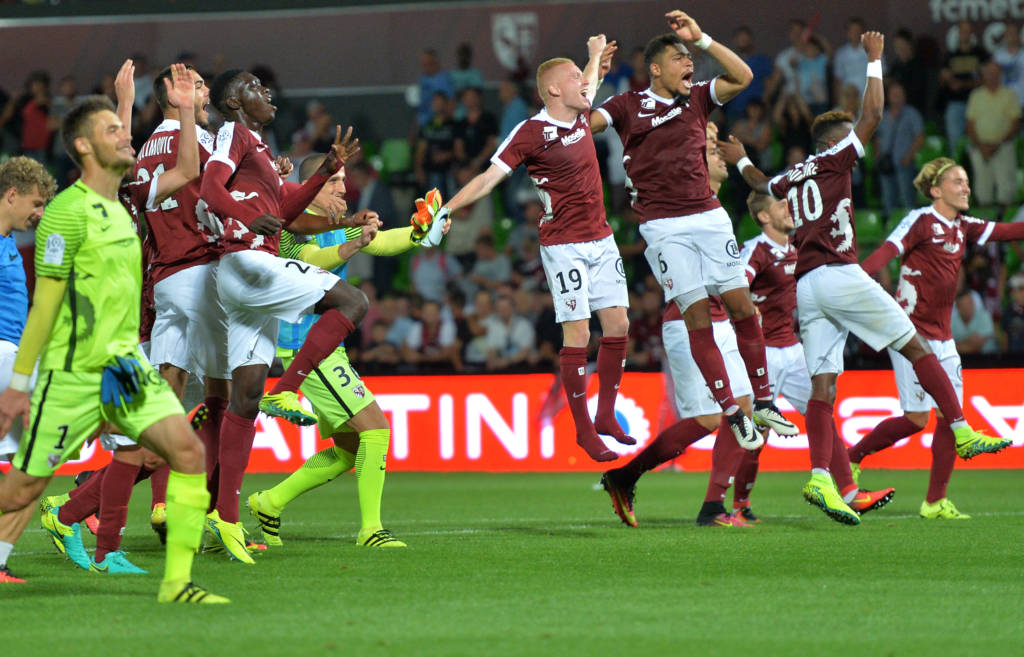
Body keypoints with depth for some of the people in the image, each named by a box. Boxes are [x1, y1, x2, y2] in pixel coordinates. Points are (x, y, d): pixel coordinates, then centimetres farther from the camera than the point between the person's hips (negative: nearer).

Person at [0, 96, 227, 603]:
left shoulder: (120, 212, 14)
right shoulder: (67, 211, -12)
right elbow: (45, 301, -12)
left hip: (123, 367, 7)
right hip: (72, 373, -7)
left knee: (187, 449, -11)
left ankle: (176, 582, -8)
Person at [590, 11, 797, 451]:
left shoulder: (696, 99, 12)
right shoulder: (628, 106, 3)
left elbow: (742, 77, 1)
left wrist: (700, 38, -3)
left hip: (709, 216, 4)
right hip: (665, 227, -4)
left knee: (741, 304, -1)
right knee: (697, 313, -9)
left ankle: (763, 402, 9)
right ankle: (732, 414, -6)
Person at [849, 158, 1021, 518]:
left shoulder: (963, 227, 12)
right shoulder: (921, 220, -10)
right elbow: (888, 251, -22)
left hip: (941, 335, 7)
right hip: (911, 330, -7)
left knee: (950, 414, 1)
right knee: (916, 419, -9)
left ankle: (935, 502, 5)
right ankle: (851, 458, 11)